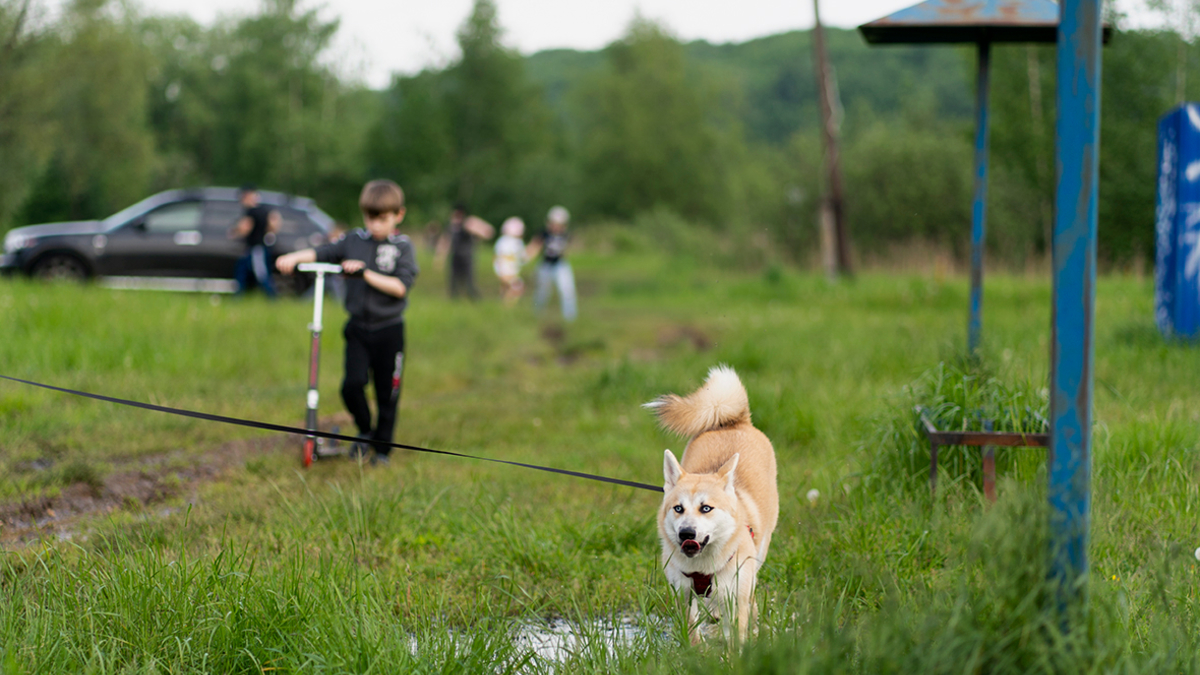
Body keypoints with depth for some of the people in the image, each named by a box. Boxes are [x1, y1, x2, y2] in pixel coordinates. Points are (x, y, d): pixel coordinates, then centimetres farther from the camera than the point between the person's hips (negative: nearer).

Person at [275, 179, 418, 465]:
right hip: (358, 327, 2)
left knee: (387, 393, 4)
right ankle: (364, 432, 15)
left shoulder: (403, 247, -4)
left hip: (389, 331, -2)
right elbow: (322, 252, 1)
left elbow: (401, 286, -15)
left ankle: (382, 448, 21)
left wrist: (366, 273, -23)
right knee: (352, 384, -12)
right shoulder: (355, 240, 5)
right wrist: (294, 257, -18)